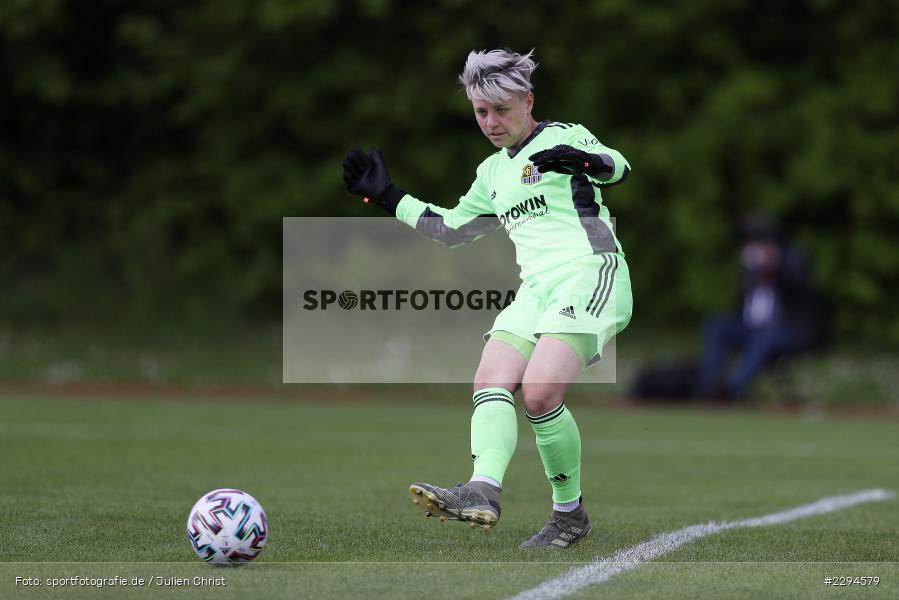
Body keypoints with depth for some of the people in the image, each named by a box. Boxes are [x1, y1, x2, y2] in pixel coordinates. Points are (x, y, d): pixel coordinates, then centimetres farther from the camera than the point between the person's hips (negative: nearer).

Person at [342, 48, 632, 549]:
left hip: (590, 277, -8)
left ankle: (570, 513, -9)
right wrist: (388, 197, 32)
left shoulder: (563, 137, 2)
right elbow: (450, 228, 36)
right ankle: (483, 493, -35)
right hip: (535, 291, 8)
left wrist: (583, 159, -39)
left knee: (540, 394, -23)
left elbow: (617, 167, -17)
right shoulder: (493, 172, 24)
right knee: (491, 382, -17)